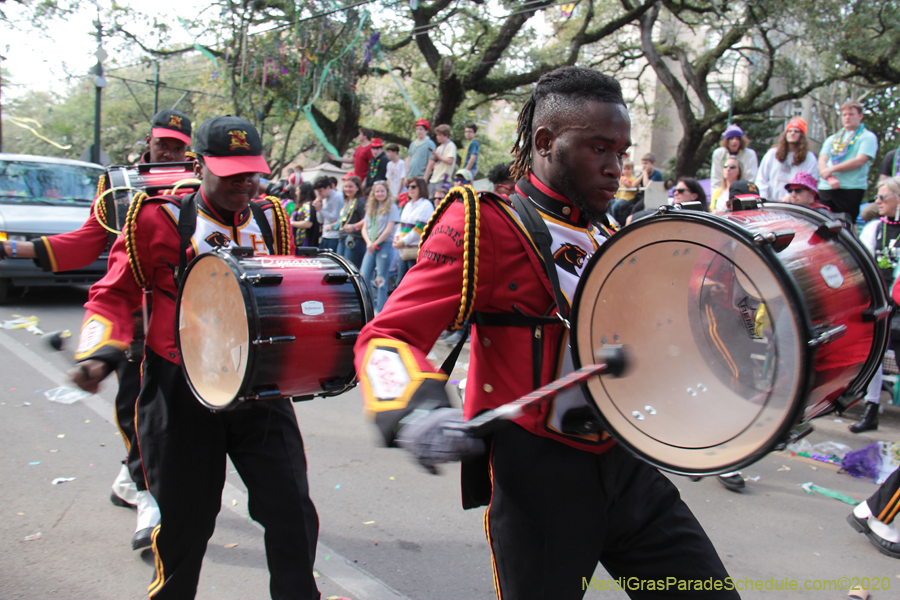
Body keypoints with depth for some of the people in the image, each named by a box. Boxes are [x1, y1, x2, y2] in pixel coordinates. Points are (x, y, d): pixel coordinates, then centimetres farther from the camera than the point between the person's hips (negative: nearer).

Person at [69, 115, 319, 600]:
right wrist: (100, 351, -16)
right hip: (181, 392, -2)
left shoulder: (271, 220, 7)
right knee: (185, 520, 12)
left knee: (292, 511, -1)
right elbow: (114, 296, 1)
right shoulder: (160, 219, -5)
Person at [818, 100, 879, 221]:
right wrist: (830, 179, -12)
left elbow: (860, 161, -9)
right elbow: (822, 161, 8)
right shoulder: (832, 139, 21)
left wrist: (832, 169, -11)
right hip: (825, 188, 5)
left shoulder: (868, 137, 6)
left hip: (851, 190, -5)